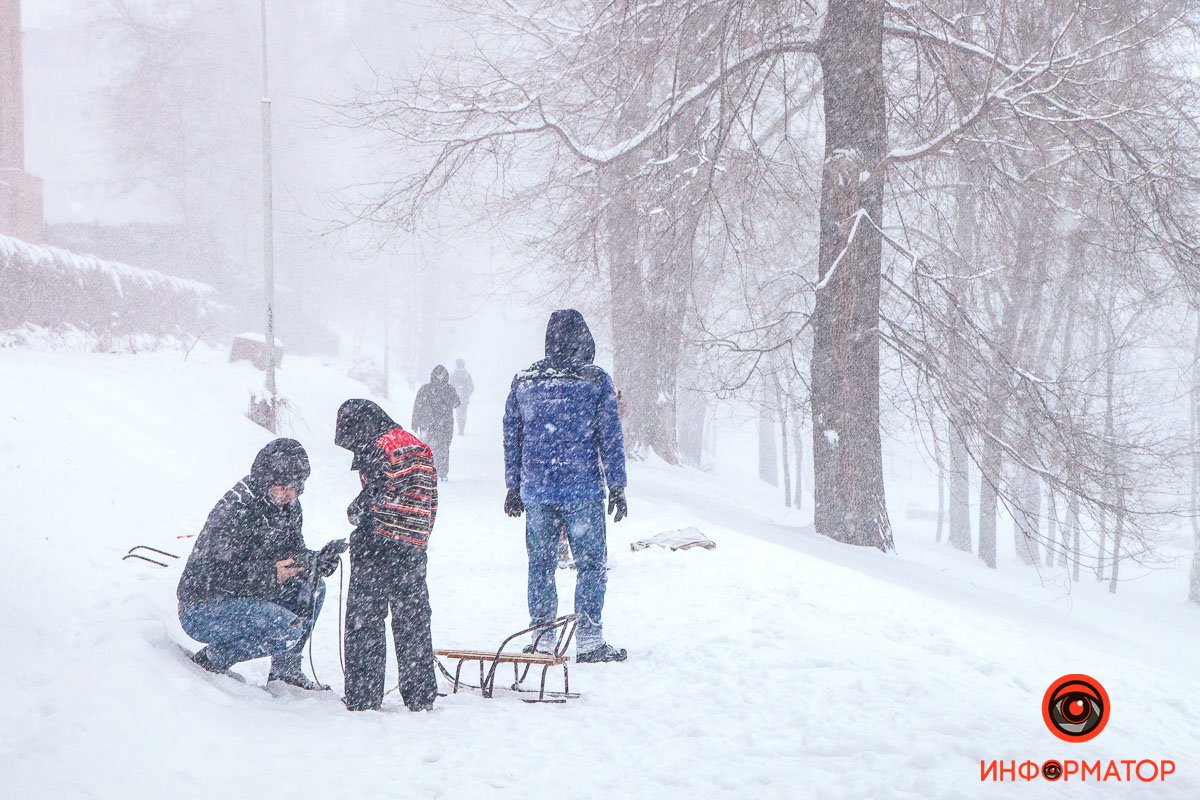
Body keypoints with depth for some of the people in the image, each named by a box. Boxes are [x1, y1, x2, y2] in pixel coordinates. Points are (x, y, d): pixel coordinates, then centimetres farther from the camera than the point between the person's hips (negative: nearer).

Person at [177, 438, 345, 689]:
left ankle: (285, 669, 5)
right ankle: (210, 660, -8)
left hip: (243, 599, 9)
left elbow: (294, 555, 6)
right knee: (287, 629, -25)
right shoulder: (234, 510, -23)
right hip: (201, 612, -9)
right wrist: (270, 574, -37)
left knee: (311, 587, -3)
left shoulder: (288, 507, 3)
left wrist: (320, 560, -16)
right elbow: (219, 574, -27)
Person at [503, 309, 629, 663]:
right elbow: (611, 438, -4)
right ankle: (589, 641, 4)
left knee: (540, 564, 11)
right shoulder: (596, 381, -5)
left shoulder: (523, 382, 6)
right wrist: (617, 487, 3)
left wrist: (513, 487, 18)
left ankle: (541, 640, 13)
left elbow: (511, 438, 10)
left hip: (535, 491, 3)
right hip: (583, 489, -3)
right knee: (591, 564, 5)